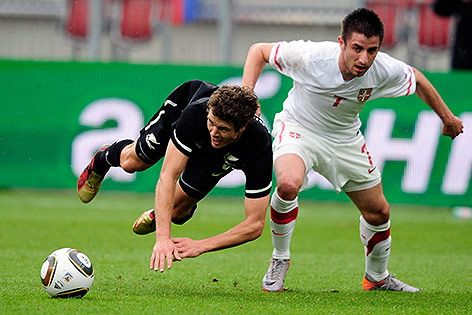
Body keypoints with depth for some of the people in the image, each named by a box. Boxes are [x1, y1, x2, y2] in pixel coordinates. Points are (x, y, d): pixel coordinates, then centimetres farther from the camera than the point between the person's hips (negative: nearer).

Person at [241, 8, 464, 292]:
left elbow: (417, 79, 1)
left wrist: (447, 118, 12)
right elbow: (259, 51, -16)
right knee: (288, 184, -35)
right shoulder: (311, 56, -32)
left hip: (345, 139, 4)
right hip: (298, 128, -4)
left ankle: (377, 278, 39)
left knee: (379, 212, 10)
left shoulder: (386, 70, -23)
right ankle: (280, 259, -10)